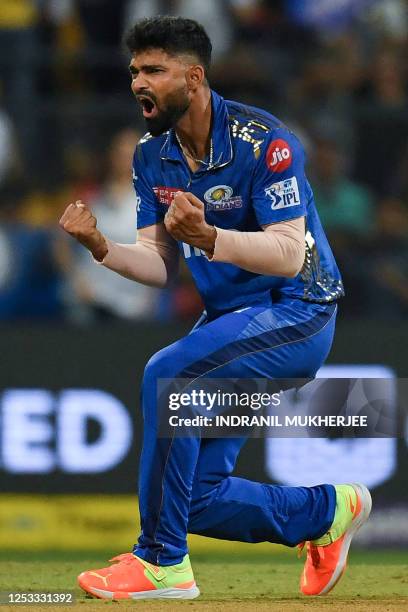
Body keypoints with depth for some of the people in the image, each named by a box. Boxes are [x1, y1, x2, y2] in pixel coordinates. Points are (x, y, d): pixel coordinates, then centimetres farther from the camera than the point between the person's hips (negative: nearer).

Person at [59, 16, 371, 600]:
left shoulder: (262, 141, -19)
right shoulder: (152, 156, 3)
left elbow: (289, 256, -27)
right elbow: (159, 265, 3)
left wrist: (208, 238, -43)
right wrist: (101, 247, -18)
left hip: (295, 315, -8)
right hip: (227, 320, 8)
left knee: (168, 373, -31)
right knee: (195, 498, 1)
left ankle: (163, 563, -23)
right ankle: (328, 509, 28)